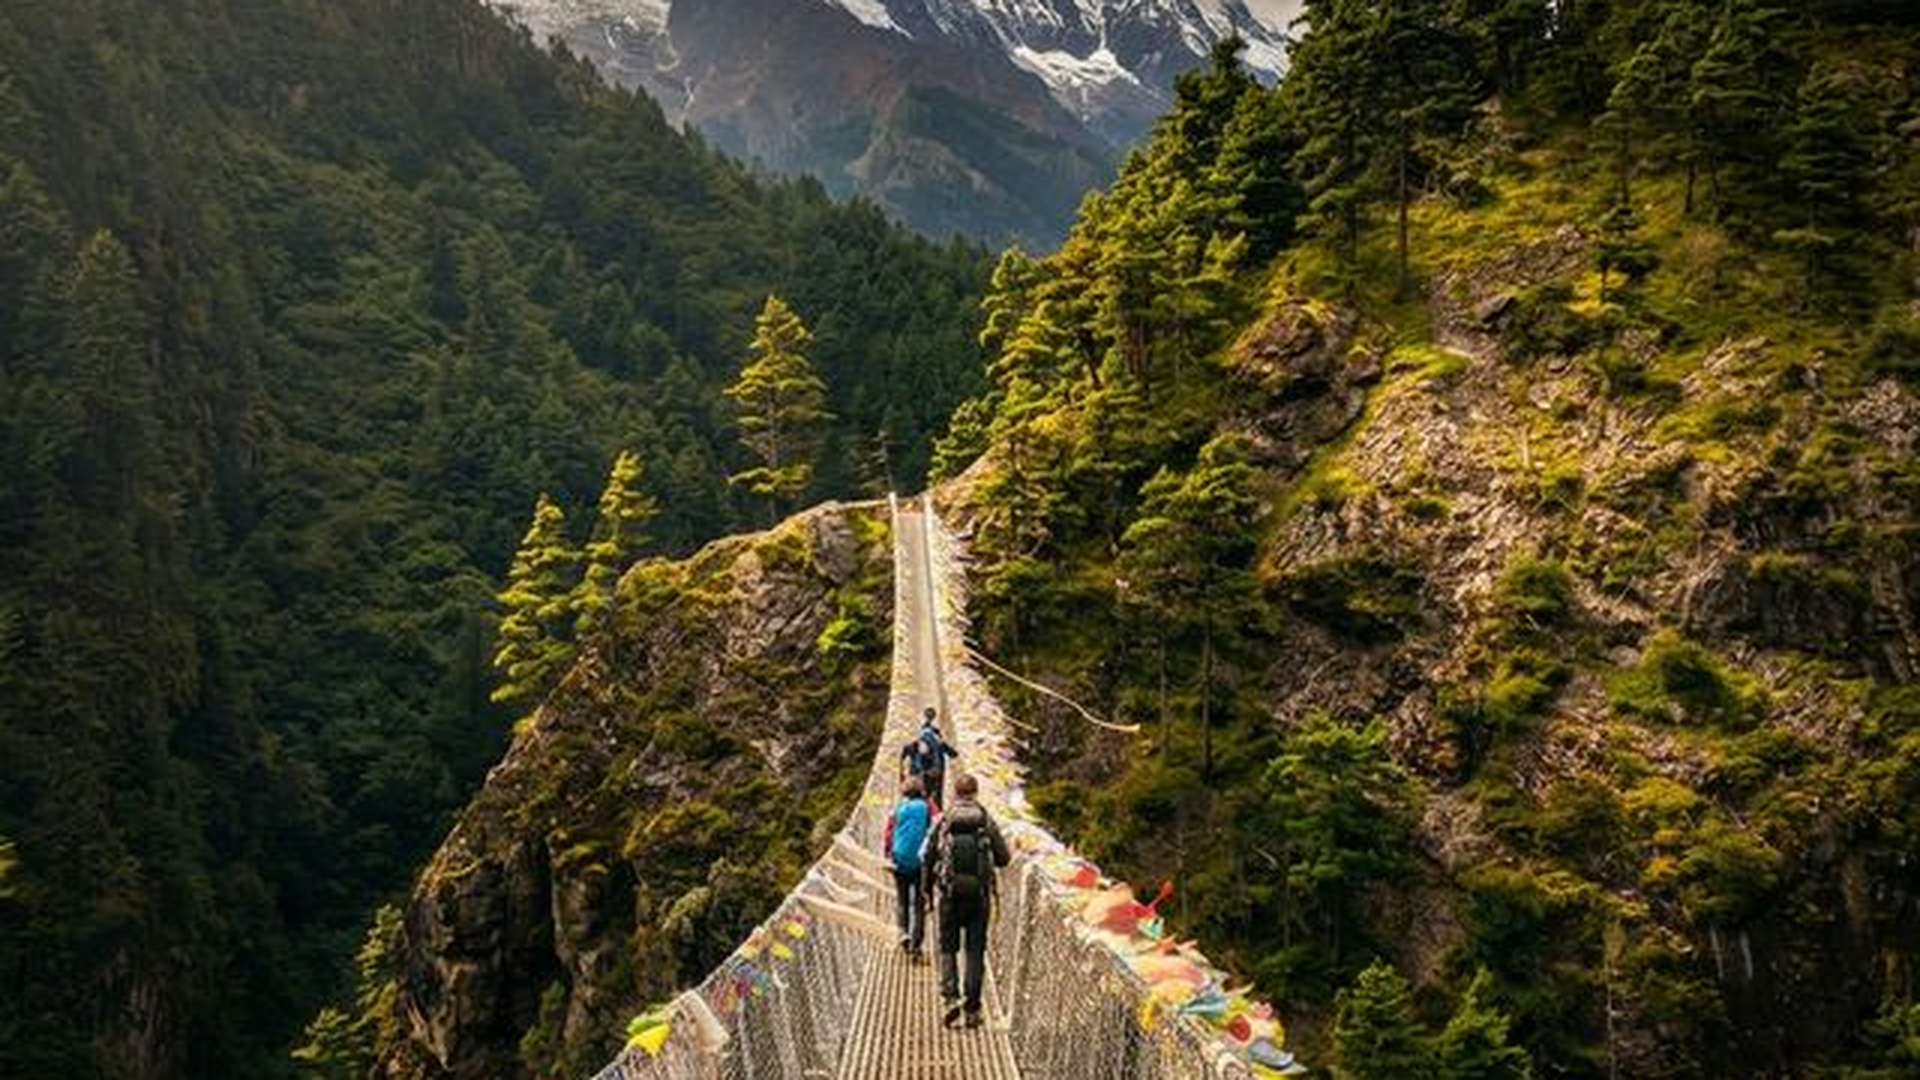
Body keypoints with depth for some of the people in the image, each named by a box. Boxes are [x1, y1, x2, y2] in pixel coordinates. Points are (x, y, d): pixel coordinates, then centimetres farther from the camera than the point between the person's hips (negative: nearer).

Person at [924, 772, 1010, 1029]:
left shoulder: (943, 822, -2)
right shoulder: (987, 822, -2)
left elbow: (927, 859, 0)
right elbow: (1004, 858, 1)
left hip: (950, 895, 0)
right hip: (980, 895, 0)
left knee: (948, 948, 11)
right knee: (976, 951, 8)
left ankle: (949, 998, -7)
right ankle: (972, 1008, 7)